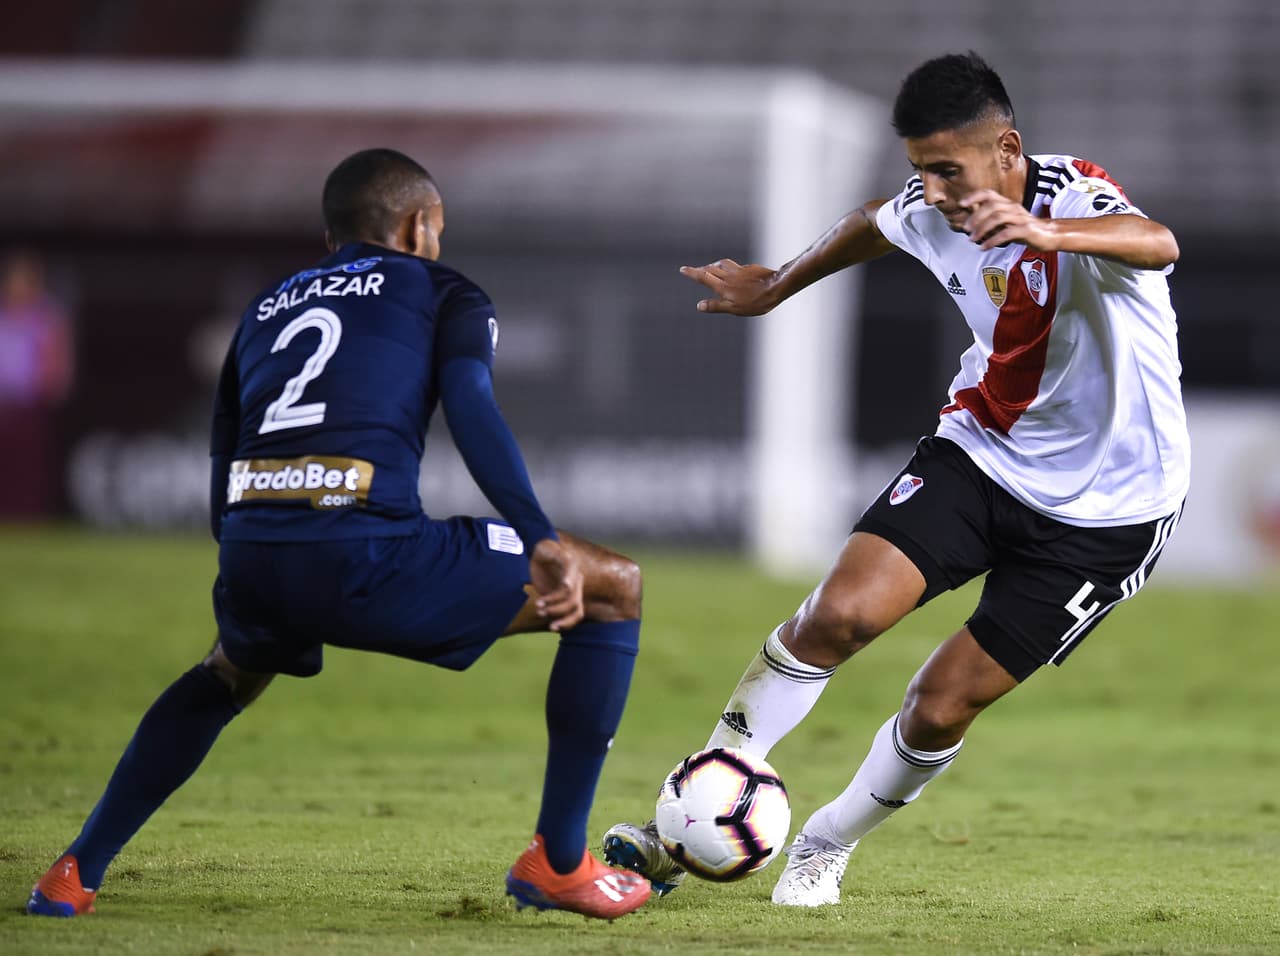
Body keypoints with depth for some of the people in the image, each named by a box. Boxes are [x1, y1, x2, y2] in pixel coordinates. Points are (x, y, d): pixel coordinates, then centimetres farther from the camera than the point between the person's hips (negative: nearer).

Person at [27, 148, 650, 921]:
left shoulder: (265, 310, 32)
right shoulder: (444, 292, 17)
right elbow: (472, 408, -4)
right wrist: (543, 544, -12)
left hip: (250, 564, 6)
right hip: (366, 555, -6)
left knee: (231, 674, 42)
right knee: (615, 588, 12)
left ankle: (76, 875, 32)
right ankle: (559, 864, 9)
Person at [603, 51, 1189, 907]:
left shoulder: (1076, 200, -26)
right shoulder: (929, 214, -7)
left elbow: (1157, 245, -51)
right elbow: (871, 226, 19)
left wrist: (1046, 234, -71)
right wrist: (777, 287, 34)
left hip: (1106, 508, -4)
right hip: (983, 447, 4)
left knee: (943, 705, -5)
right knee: (843, 611, -17)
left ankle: (827, 849, 22)